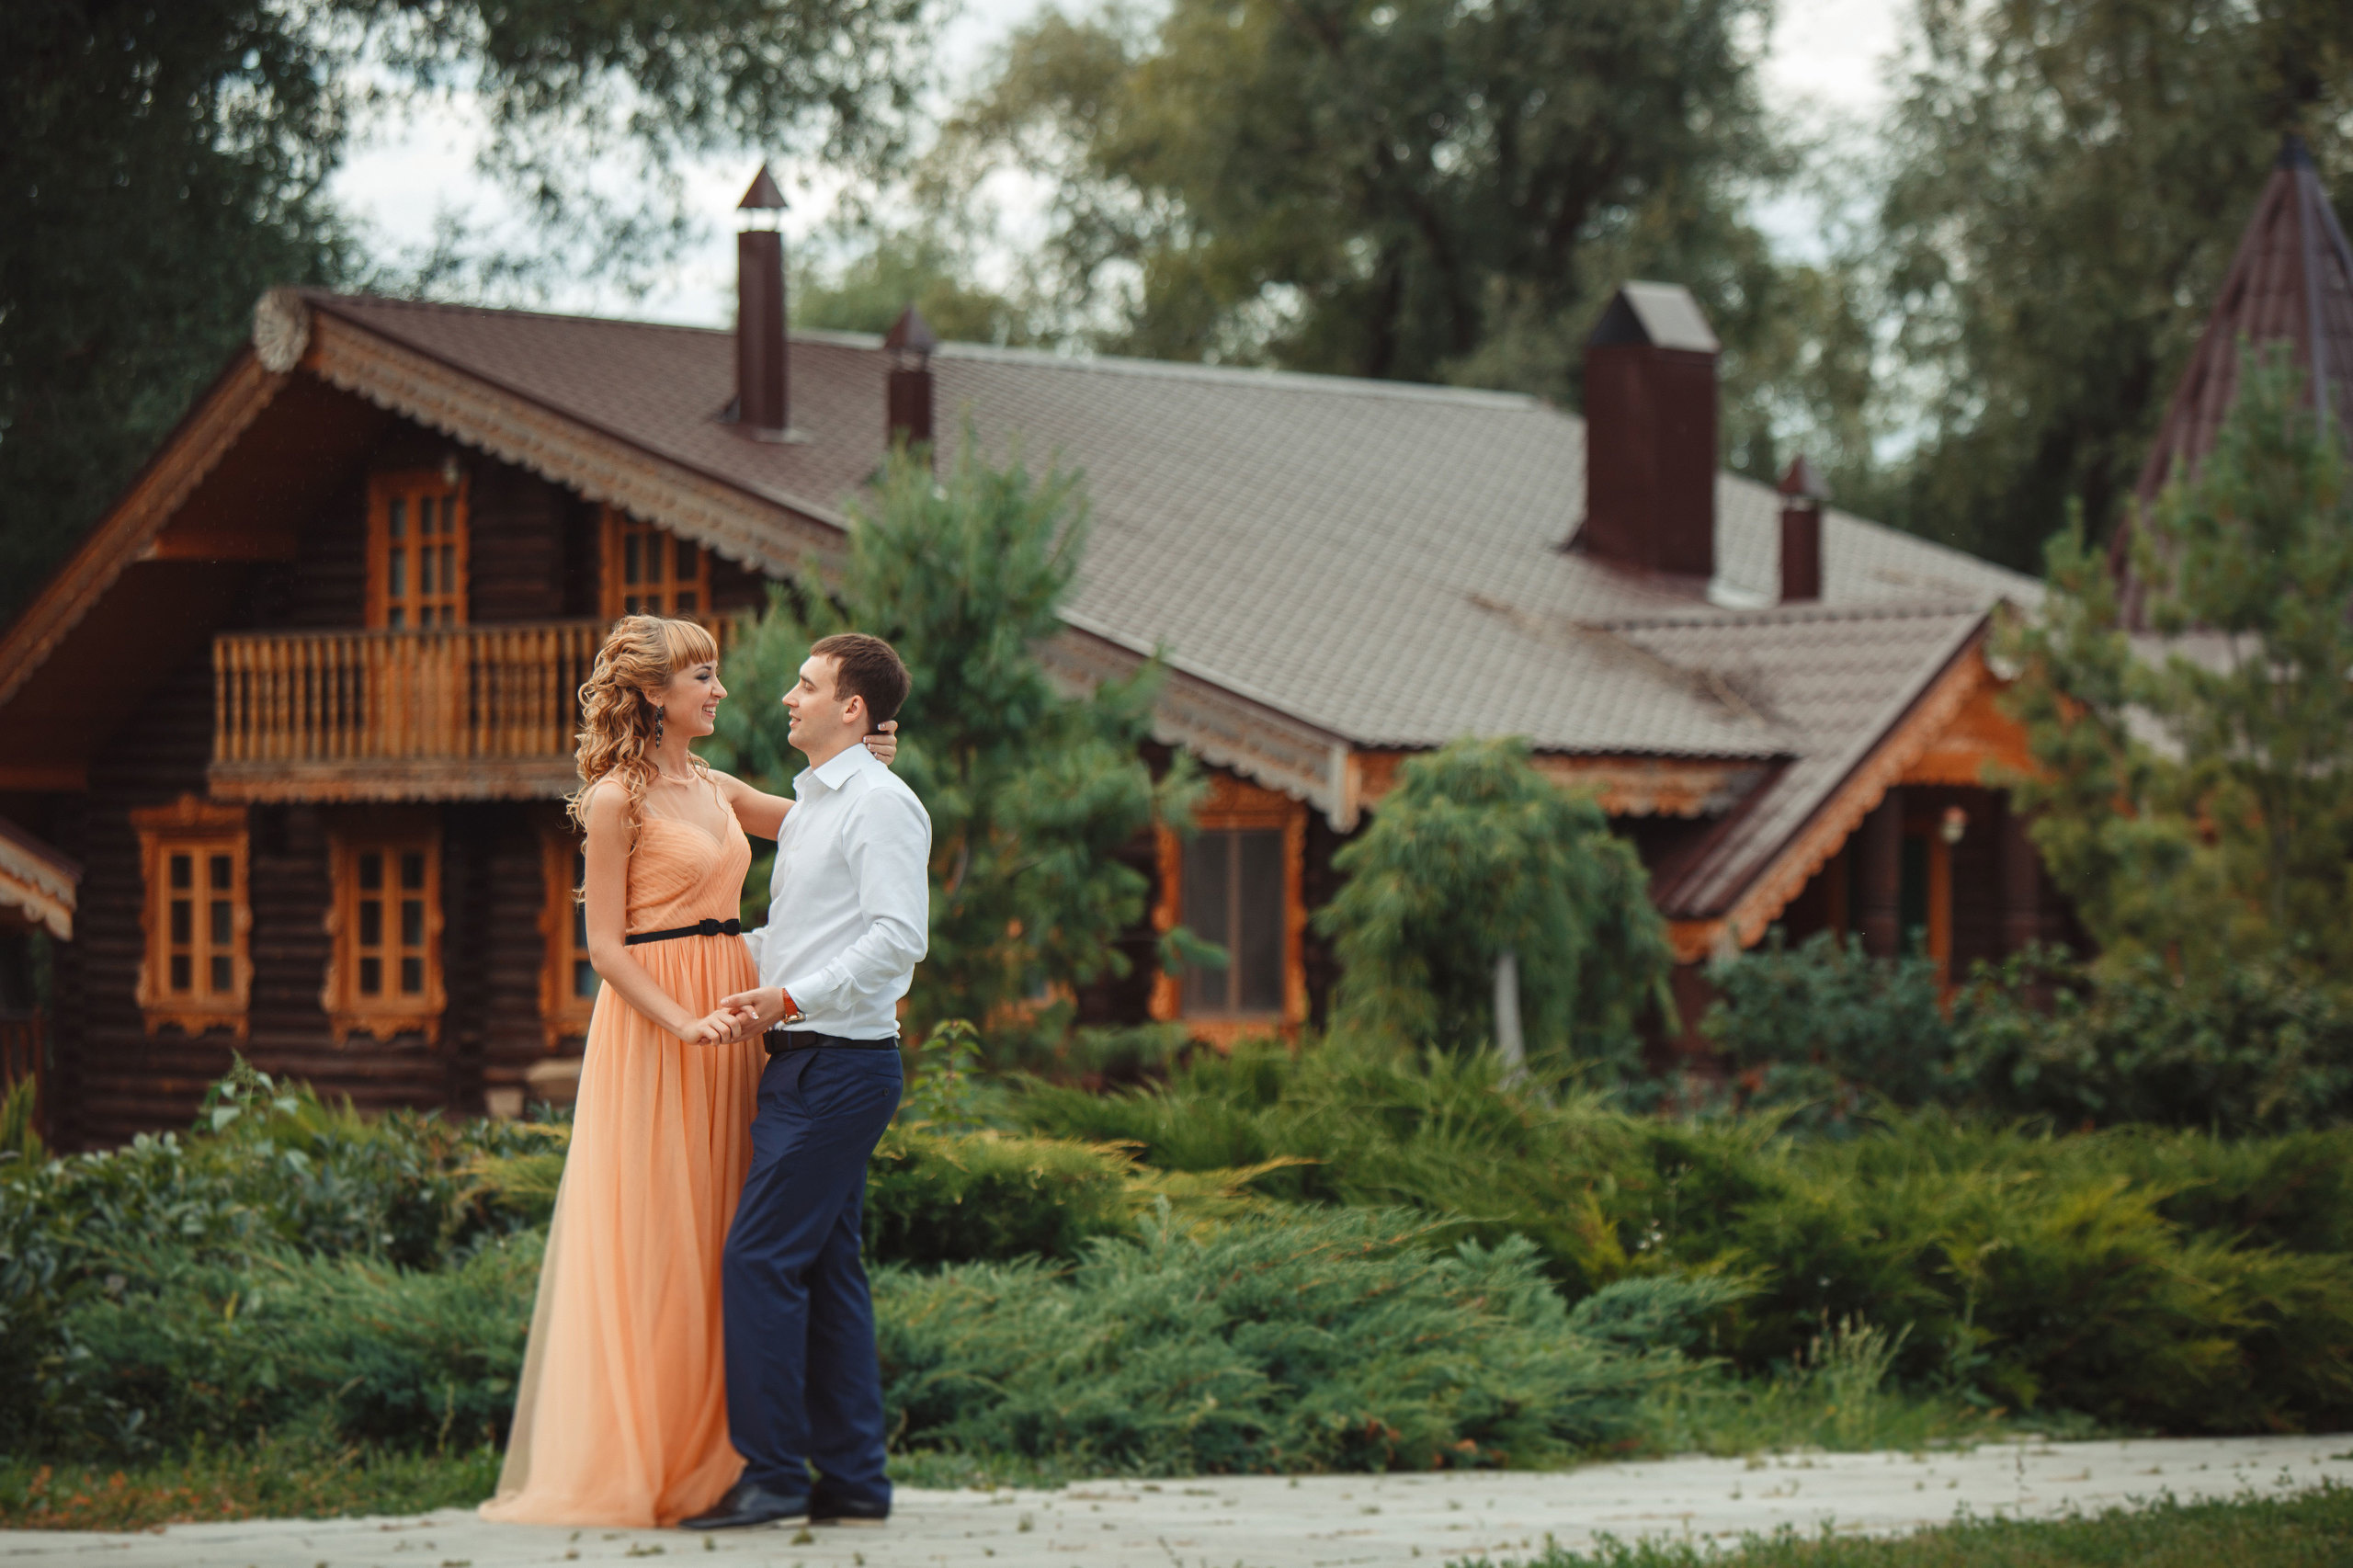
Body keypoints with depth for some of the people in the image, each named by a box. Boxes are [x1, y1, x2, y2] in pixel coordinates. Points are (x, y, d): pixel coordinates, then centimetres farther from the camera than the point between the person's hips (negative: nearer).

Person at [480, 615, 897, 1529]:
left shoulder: (713, 790, 14)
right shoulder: (619, 800, -8)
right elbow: (604, 945, -11)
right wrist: (683, 1023, -23)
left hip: (724, 1017, 8)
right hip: (651, 1023, -8)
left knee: (712, 1239, 7)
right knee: (649, 1242, -6)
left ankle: (702, 1459, 12)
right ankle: (624, 1463, -1)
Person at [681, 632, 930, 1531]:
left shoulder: (881, 802, -10)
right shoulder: (811, 806, 20)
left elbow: (897, 940, -20)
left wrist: (790, 1000, -23)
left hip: (841, 1063, -10)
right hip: (804, 1061, 10)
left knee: (760, 1257, -12)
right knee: (826, 1268, 8)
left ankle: (773, 1472, -10)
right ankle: (852, 1481, 10)